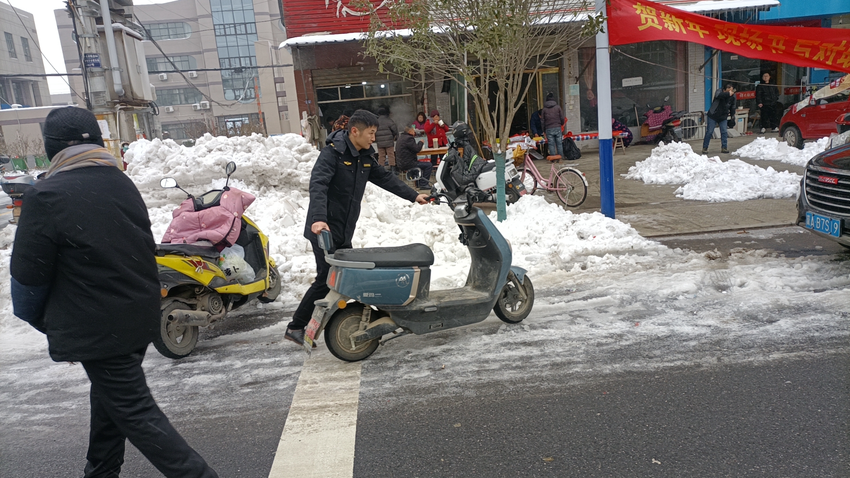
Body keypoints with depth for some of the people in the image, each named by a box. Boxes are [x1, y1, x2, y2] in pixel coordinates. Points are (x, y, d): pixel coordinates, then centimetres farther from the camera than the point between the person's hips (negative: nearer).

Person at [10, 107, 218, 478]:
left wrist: (34, 316, 9)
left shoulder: (47, 196, -17)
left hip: (96, 328, -8)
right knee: (111, 395, 23)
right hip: (141, 317, 8)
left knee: (134, 411, 0)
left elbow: (29, 272, -10)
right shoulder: (123, 184, 4)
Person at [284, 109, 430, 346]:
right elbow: (318, 185, -27)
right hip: (324, 229, -8)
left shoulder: (365, 157, 11)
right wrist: (318, 218, -41)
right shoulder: (332, 152, -14)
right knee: (327, 279, -7)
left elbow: (385, 178, 21)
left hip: (344, 231, 8)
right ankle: (296, 327, 5)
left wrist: (413, 196, 19)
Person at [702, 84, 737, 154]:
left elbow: (732, 106, 11)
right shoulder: (719, 91, -17)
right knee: (709, 132, -4)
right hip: (713, 116, -4)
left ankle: (723, 148, 9)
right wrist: (728, 93, -52)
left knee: (724, 132, 1)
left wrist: (733, 115, 12)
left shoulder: (732, 96, -4)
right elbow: (718, 95, -43)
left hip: (723, 117, 4)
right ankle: (705, 148, 4)